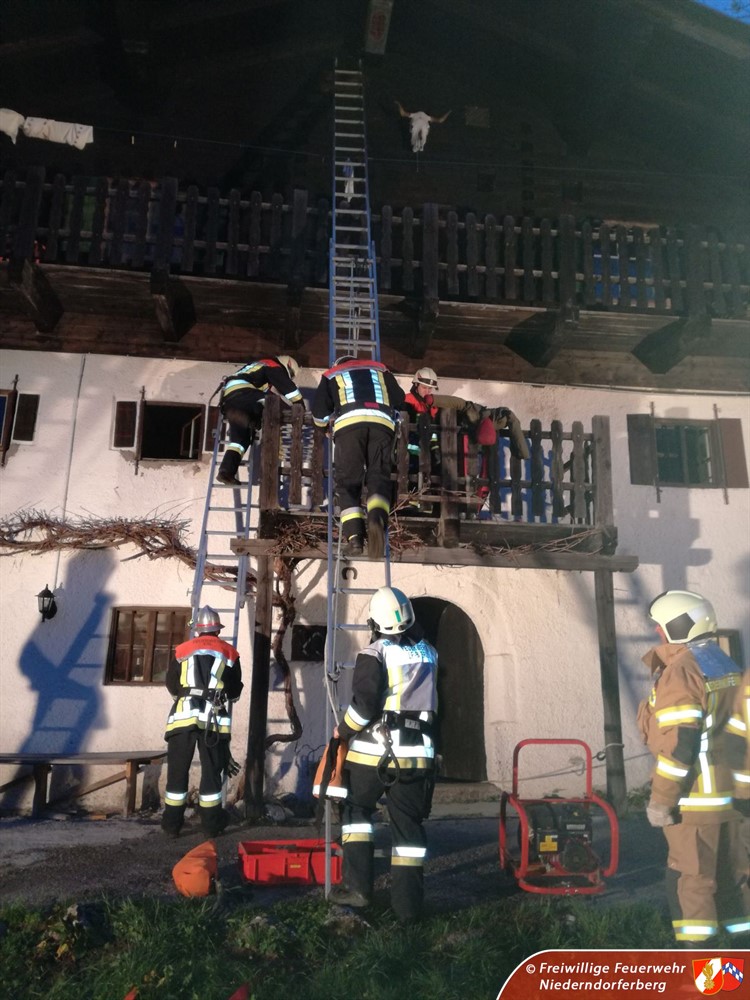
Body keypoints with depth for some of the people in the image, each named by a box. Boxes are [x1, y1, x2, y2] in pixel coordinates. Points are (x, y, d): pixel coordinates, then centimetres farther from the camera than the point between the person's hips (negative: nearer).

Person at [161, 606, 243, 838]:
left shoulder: (182, 650, 11)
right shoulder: (229, 653, 11)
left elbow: (171, 686, 17)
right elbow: (236, 690, 15)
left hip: (183, 714, 0)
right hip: (215, 717, 0)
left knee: (177, 769, 8)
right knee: (212, 770, 7)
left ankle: (172, 823, 12)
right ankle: (211, 823, 11)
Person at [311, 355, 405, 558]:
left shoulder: (331, 374, 29)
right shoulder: (380, 369, 35)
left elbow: (319, 412, 17)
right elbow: (400, 400, 29)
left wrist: (327, 423, 37)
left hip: (348, 423, -1)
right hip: (382, 423, 1)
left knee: (348, 482, 3)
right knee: (379, 477, 2)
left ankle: (354, 536, -15)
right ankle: (377, 517, -29)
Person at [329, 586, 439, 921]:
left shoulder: (374, 654, -10)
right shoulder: (428, 653, 7)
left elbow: (364, 705, -18)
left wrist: (343, 730, -1)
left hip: (374, 750, -4)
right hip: (417, 753, 4)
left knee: (356, 810, 16)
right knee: (408, 824, 10)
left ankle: (357, 885, 12)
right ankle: (408, 902, 13)